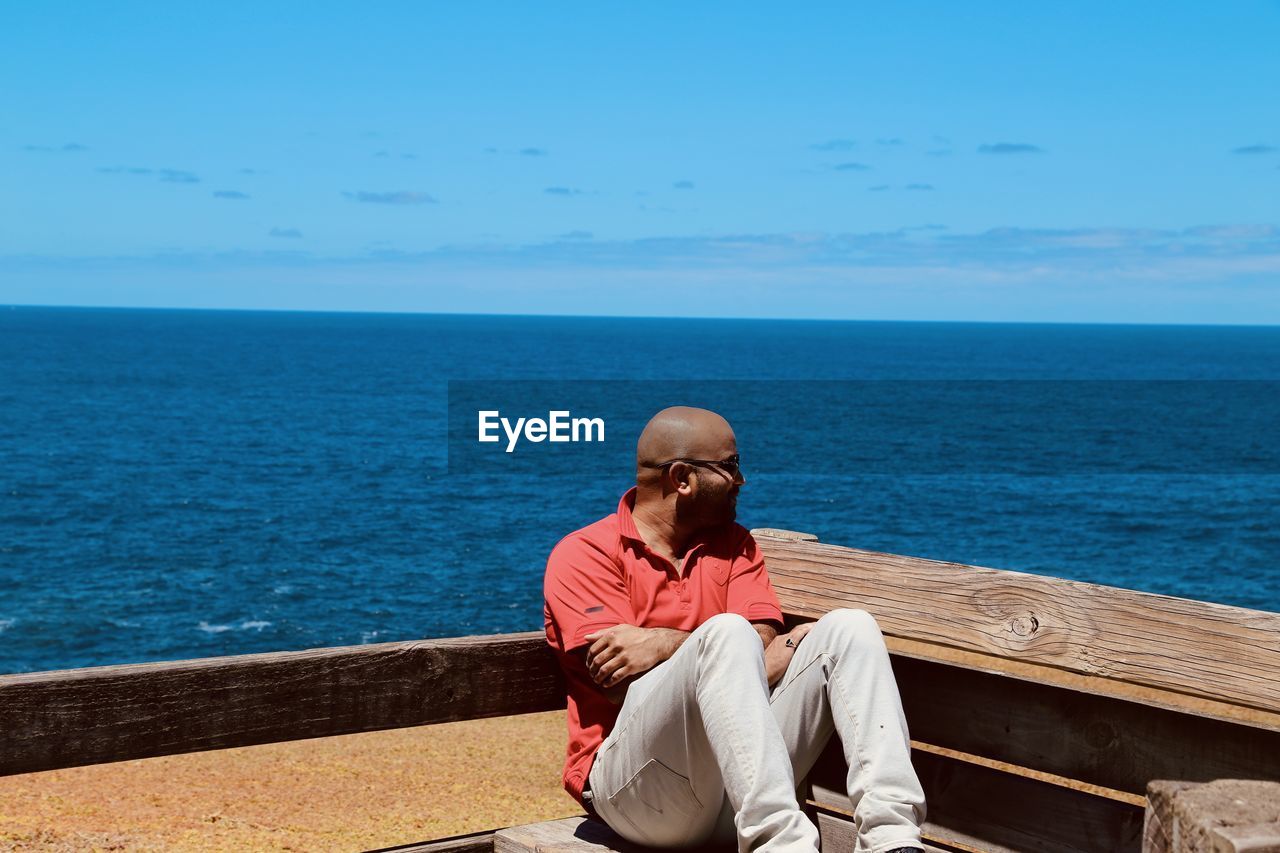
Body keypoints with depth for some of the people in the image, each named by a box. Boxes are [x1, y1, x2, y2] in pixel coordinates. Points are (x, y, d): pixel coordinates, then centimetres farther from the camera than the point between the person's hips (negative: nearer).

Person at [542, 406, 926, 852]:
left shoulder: (733, 543, 19)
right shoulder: (583, 554, 3)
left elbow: (763, 650, 2)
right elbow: (619, 682, -11)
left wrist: (668, 644, -12)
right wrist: (712, 646, -13)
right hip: (632, 786, -5)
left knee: (848, 628, -11)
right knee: (727, 633, -30)